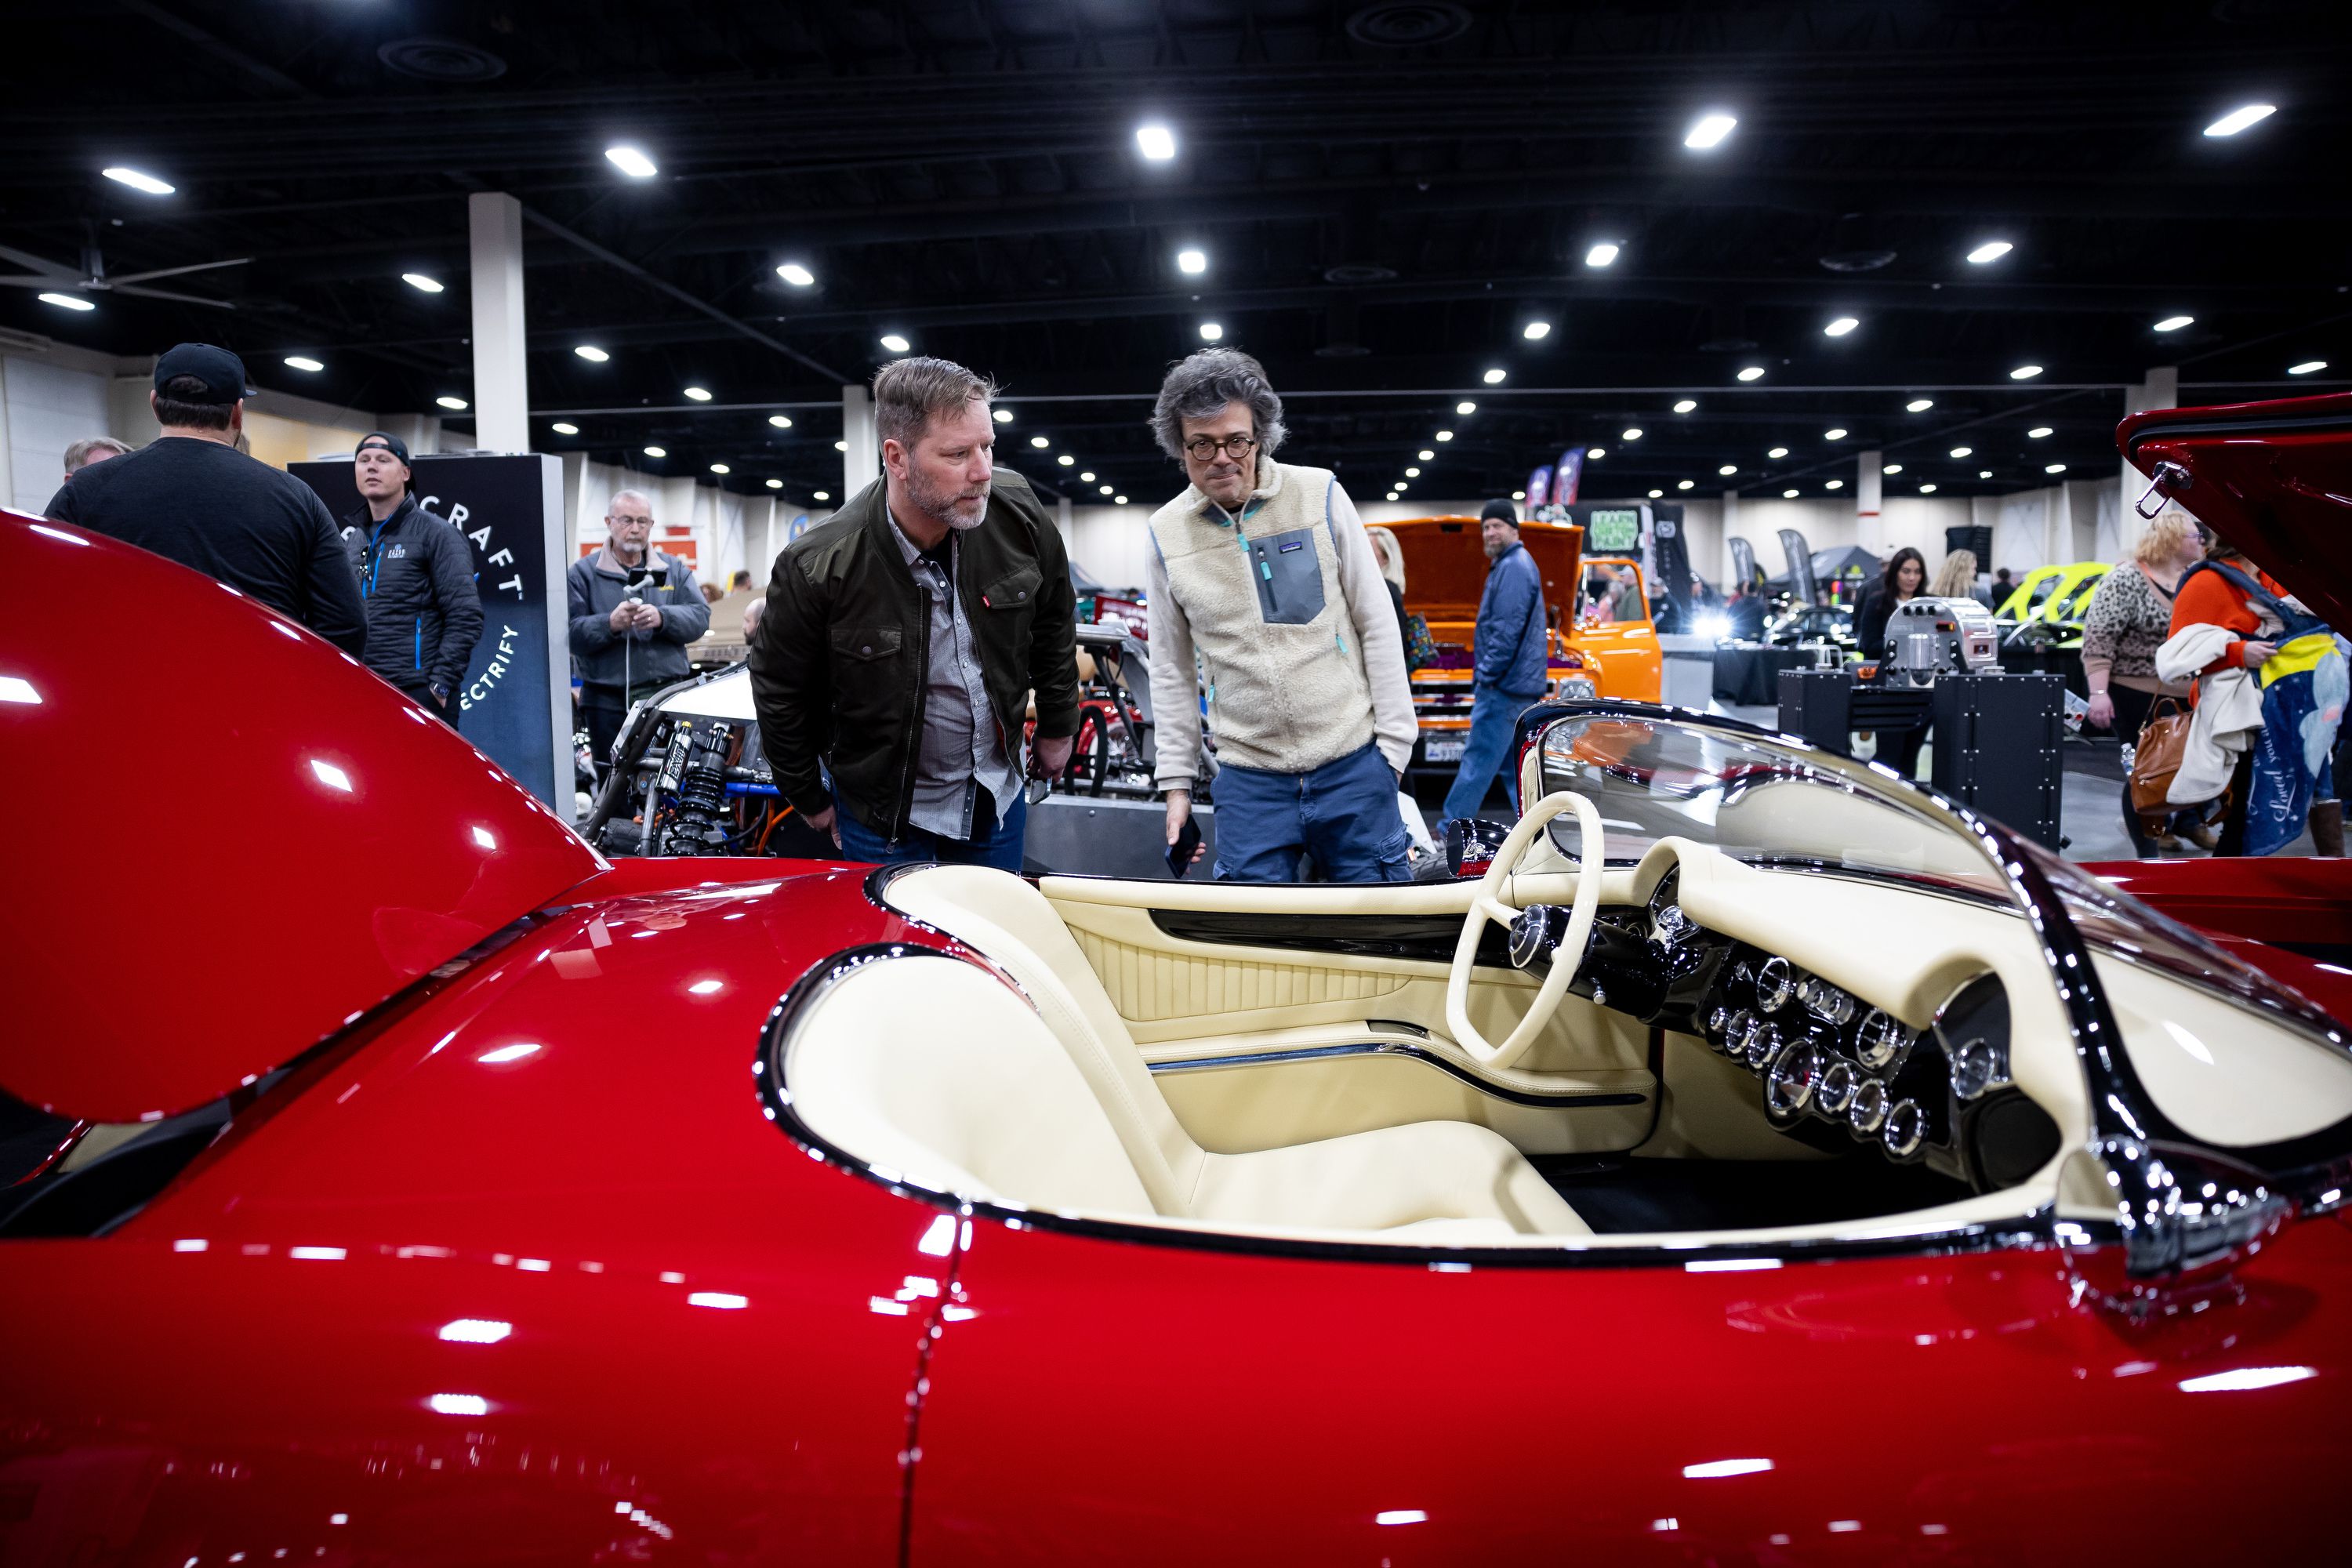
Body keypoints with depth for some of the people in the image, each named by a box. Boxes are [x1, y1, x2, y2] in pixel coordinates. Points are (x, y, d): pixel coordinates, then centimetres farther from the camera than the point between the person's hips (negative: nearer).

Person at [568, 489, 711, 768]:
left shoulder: (675, 570, 14)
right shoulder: (583, 573, 5)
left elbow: (700, 616, 1)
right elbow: (570, 633, -6)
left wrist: (662, 618, -18)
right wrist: (609, 624, -23)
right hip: (608, 703, -2)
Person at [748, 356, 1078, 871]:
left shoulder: (1017, 511, -16)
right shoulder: (817, 568, -25)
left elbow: (1053, 623, 4)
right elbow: (780, 694, -8)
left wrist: (1057, 729, 12)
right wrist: (810, 801, 2)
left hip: (999, 799, 4)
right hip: (884, 817, -3)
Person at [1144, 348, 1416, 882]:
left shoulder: (1321, 495, -2)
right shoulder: (1165, 534, 3)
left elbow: (1377, 622, 2)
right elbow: (1171, 670, 10)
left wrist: (1394, 741, 0)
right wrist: (1176, 780, 8)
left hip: (1353, 764, -1)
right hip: (1249, 778, 1)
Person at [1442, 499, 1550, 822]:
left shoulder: (1513, 568, -13)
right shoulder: (1519, 564, 21)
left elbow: (1507, 630, -21)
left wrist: (1487, 674, -17)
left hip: (1503, 686, -11)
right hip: (1521, 686, 11)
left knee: (1479, 759, -7)